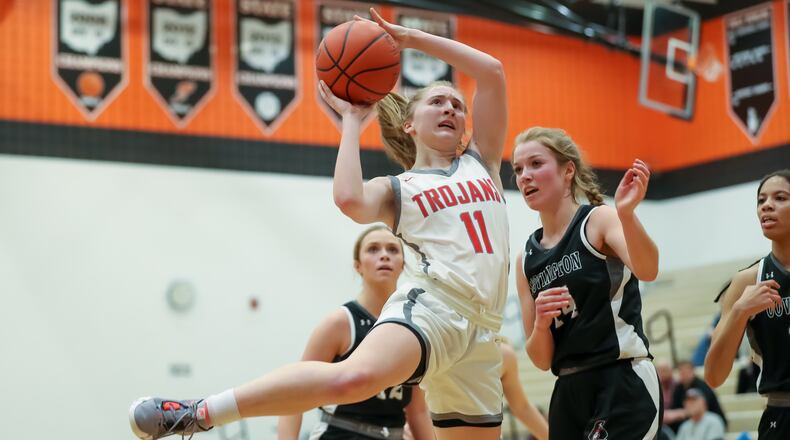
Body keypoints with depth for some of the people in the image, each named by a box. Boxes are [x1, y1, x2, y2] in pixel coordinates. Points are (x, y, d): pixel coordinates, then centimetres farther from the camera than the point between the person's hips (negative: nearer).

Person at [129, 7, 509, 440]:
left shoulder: (481, 162, 24)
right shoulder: (395, 189, 13)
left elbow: (492, 72, 18)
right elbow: (349, 199, -12)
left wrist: (409, 37, 16)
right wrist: (352, 120, 2)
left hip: (479, 329, 5)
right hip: (430, 305, -5)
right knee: (352, 376, -35)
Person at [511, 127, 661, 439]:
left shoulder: (599, 220, -3)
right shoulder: (527, 259, 13)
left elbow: (647, 270, -25)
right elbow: (541, 360, 11)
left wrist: (626, 214, -43)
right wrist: (540, 323, -10)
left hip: (623, 386, -7)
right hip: (570, 393, 7)